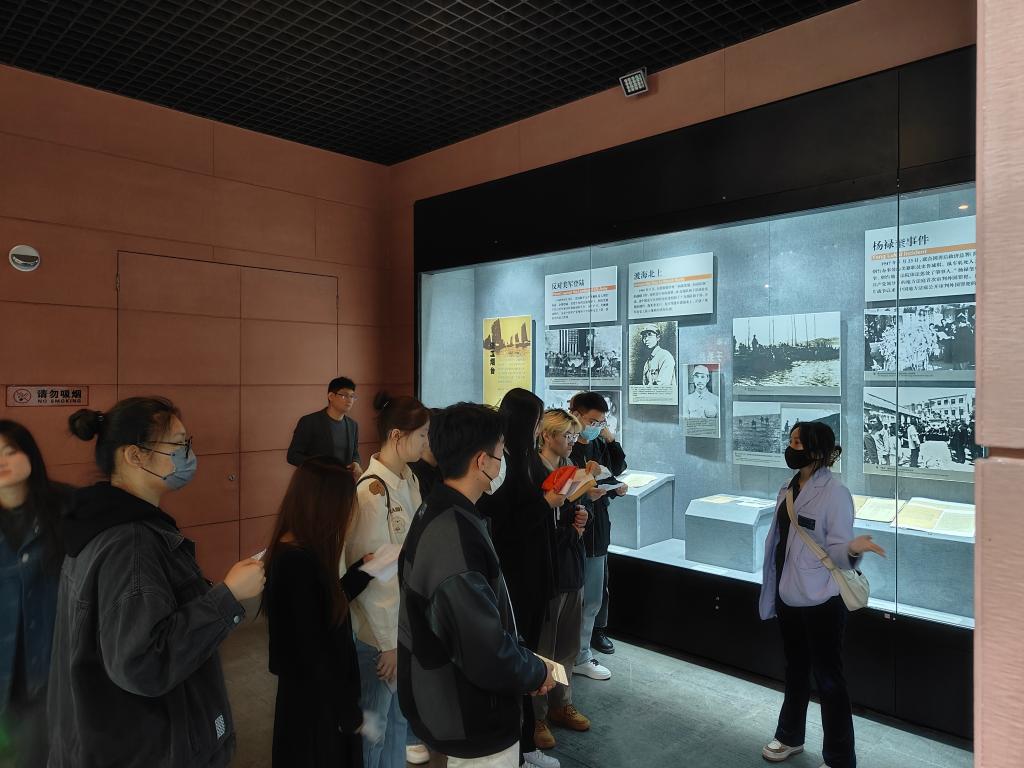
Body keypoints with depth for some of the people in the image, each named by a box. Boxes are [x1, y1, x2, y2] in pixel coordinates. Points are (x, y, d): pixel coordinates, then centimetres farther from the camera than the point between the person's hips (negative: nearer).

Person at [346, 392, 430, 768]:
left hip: (407, 621, 7)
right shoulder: (372, 490, -22)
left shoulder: (409, 479, 2)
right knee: (373, 724, 12)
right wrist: (389, 641, -15)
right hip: (380, 629, -7)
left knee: (399, 715, 22)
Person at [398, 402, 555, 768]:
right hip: (472, 721, -9)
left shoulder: (439, 512, 0)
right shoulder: (456, 539, -33)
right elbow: (488, 654, -31)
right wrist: (536, 672, -13)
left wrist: (526, 660, 8)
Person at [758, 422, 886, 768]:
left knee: (828, 678, 6)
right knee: (795, 670, 23)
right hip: (788, 598, 7)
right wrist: (773, 591, 17)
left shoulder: (835, 493, -17)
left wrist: (854, 548, -40)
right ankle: (790, 736, 41)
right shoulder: (787, 489, 3)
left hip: (822, 602, -7)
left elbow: (835, 551, -17)